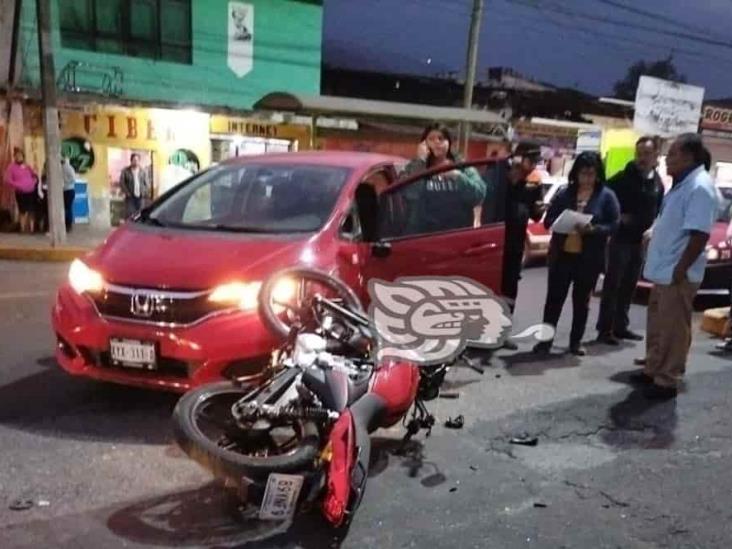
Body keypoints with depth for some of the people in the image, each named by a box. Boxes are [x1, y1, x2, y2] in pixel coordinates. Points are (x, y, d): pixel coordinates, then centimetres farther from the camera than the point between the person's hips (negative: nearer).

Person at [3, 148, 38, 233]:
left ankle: (32, 229, 11)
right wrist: (17, 186, -16)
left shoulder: (27, 166, 12)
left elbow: (35, 175, 24)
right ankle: (23, 229, 6)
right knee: (23, 211, -1)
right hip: (21, 193, -4)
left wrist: (34, 182, 4)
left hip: (31, 192, 4)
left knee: (32, 211, 5)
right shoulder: (11, 167, -2)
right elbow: (7, 179, -8)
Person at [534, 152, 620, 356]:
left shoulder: (607, 196, -1)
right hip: (561, 254, 1)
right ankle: (545, 339, 12)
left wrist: (593, 229, -22)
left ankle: (576, 341, 22)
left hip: (589, 258, -1)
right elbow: (548, 220, 4)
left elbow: (614, 225, -5)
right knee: (554, 297, 4)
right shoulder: (564, 193, 4)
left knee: (582, 300, 10)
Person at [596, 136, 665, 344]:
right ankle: (604, 329, 0)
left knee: (629, 286, 12)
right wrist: (616, 217, -16)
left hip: (641, 241, 6)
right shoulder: (623, 177, -9)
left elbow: (658, 211, 17)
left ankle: (621, 326, 22)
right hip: (621, 239, -6)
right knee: (612, 285, -5)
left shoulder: (658, 182, 9)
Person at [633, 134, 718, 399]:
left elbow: (699, 234, -23)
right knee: (657, 325, 18)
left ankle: (667, 381, 9)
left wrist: (680, 269, -23)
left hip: (677, 273, -10)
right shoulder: (682, 184, 13)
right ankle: (653, 369, 31)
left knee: (673, 330, 0)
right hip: (663, 269, 10)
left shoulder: (700, 188, -18)